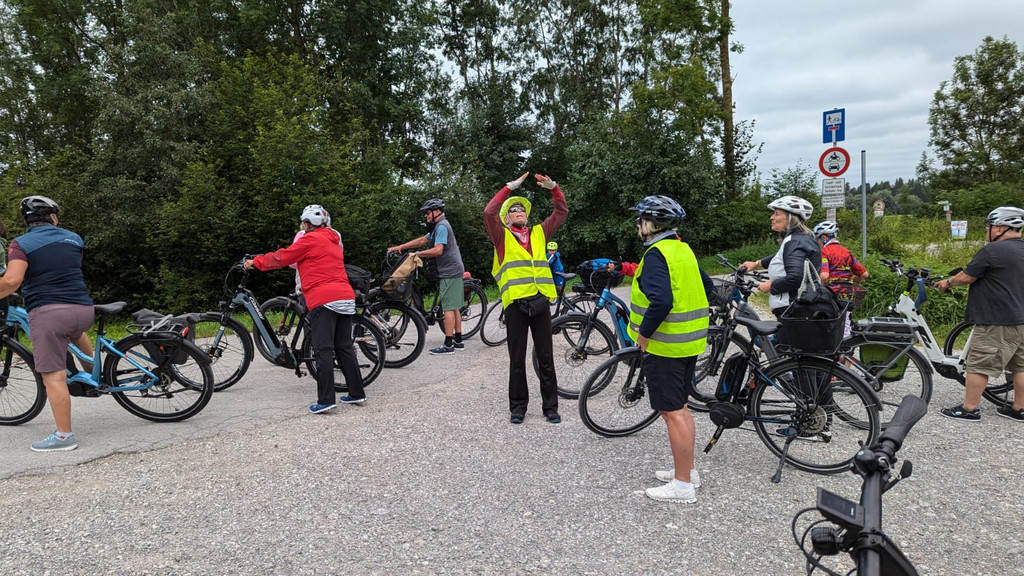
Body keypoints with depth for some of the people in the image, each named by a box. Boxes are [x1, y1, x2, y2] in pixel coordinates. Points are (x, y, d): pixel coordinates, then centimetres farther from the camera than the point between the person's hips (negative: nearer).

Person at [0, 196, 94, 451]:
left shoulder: (21, 243, 0)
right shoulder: (74, 238, 14)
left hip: (48, 312, -5)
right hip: (83, 310, 5)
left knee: (53, 376, -1)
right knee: (73, 330, 41)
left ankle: (64, 435, 1)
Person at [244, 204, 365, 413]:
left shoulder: (311, 239, -1)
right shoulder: (334, 241, 23)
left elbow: (282, 257, 2)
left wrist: (256, 262, 13)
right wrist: (299, 263, 44)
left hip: (323, 300, -8)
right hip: (346, 298, 8)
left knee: (323, 351, -8)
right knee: (344, 348, 12)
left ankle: (325, 400, -12)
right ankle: (357, 393, 13)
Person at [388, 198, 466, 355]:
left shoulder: (442, 226, -13)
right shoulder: (439, 226, 20)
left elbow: (437, 250, -23)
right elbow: (421, 240, 23)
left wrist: (417, 254, -14)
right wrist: (400, 247, 18)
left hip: (449, 272, -10)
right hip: (453, 271, 10)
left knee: (448, 307, -9)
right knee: (455, 307, 12)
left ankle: (448, 345, -9)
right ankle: (458, 341, 17)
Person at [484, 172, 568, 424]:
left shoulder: (539, 233, 16)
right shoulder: (502, 236, 7)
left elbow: (561, 211, 15)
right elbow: (489, 212, -10)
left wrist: (553, 187, 2)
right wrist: (510, 187, -10)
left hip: (541, 302, 3)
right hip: (516, 303, -3)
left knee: (546, 358, 7)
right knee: (517, 359, 5)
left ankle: (550, 406, 15)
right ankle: (518, 407, 15)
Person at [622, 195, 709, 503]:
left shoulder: (656, 254, -18)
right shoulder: (683, 250, 11)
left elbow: (660, 301, -31)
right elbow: (705, 287, 19)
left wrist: (644, 333, -19)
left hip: (664, 345, -10)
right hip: (690, 341, 10)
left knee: (672, 412, -2)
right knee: (680, 407, 19)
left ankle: (682, 485, 6)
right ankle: (687, 470, 31)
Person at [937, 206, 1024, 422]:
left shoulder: (992, 251, -16)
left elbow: (966, 277, -13)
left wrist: (948, 282, 6)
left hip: (997, 323, -9)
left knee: (979, 366, -3)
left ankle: (969, 409, 1)